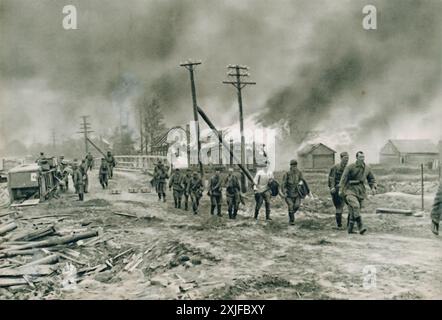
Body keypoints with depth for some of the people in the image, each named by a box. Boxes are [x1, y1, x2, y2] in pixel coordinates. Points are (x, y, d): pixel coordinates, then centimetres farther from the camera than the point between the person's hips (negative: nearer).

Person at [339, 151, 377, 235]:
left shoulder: (367, 168, 9)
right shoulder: (350, 167, -5)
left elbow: (372, 179, 18)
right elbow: (343, 178, -7)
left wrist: (373, 188, 1)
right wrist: (341, 189, -14)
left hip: (361, 191, 5)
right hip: (350, 190, -5)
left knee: (354, 211, 6)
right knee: (355, 206, -26)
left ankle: (350, 229, 17)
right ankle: (361, 227, -26)